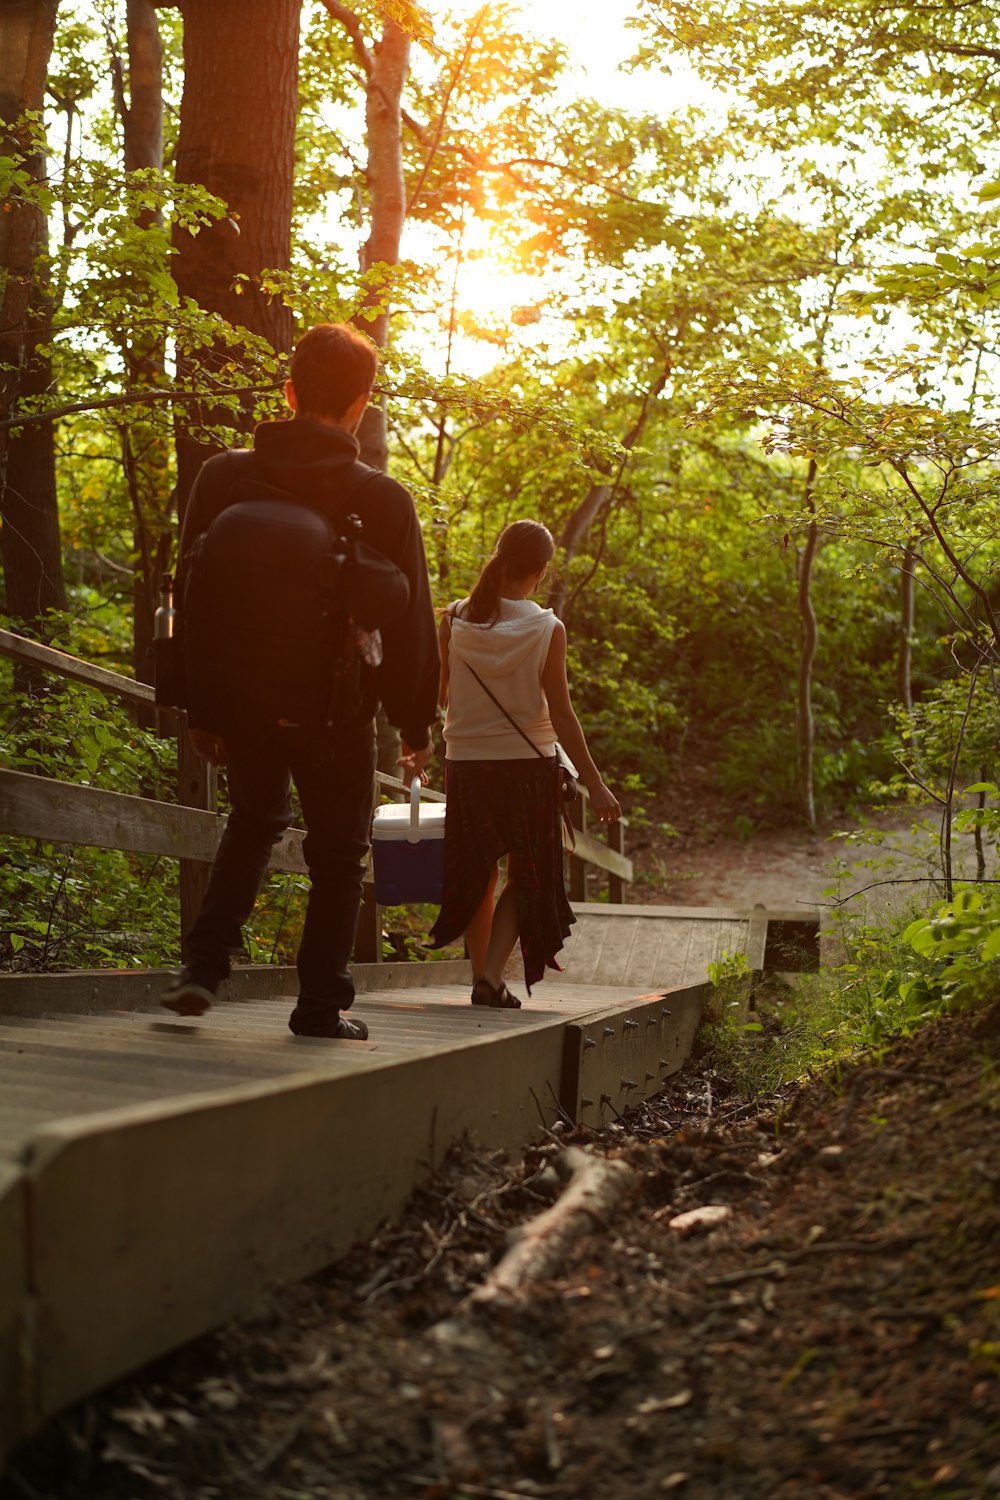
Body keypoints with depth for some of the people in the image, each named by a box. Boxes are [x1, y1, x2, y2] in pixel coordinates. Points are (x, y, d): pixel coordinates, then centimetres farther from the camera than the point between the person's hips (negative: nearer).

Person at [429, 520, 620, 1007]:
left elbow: (441, 695, 1)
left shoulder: (455, 620, -5)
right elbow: (561, 716, -12)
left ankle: (481, 975, 21)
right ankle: (492, 976, -4)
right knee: (526, 875, 10)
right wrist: (595, 785, -8)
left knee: (476, 873, 17)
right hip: (526, 764, -3)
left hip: (465, 762, 3)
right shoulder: (547, 629, -12)